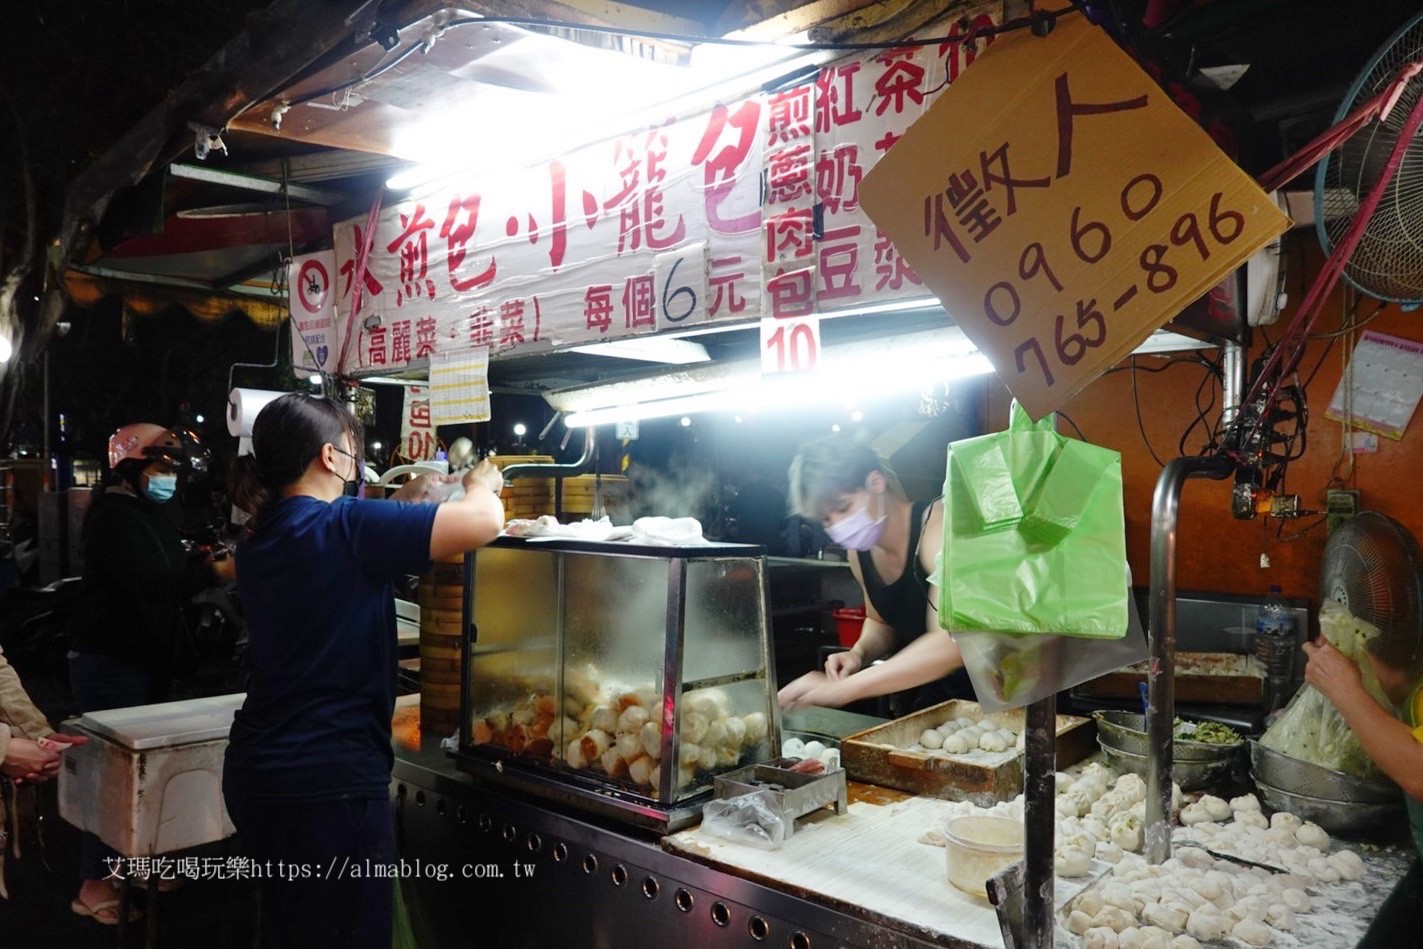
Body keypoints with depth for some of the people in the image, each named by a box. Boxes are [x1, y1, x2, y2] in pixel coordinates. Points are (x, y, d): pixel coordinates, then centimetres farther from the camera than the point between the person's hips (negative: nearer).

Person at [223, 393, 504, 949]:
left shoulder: (259, 544, 7)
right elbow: (484, 522, -23)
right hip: (328, 780, -9)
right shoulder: (344, 526, -19)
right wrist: (483, 482, -2)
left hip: (255, 770, 9)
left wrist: (407, 499, 20)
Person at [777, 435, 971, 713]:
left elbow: (953, 643, -34)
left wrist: (843, 688, -37)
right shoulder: (860, 551, -1)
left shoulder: (937, 523, -22)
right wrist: (859, 653, -6)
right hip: (934, 699, 5)